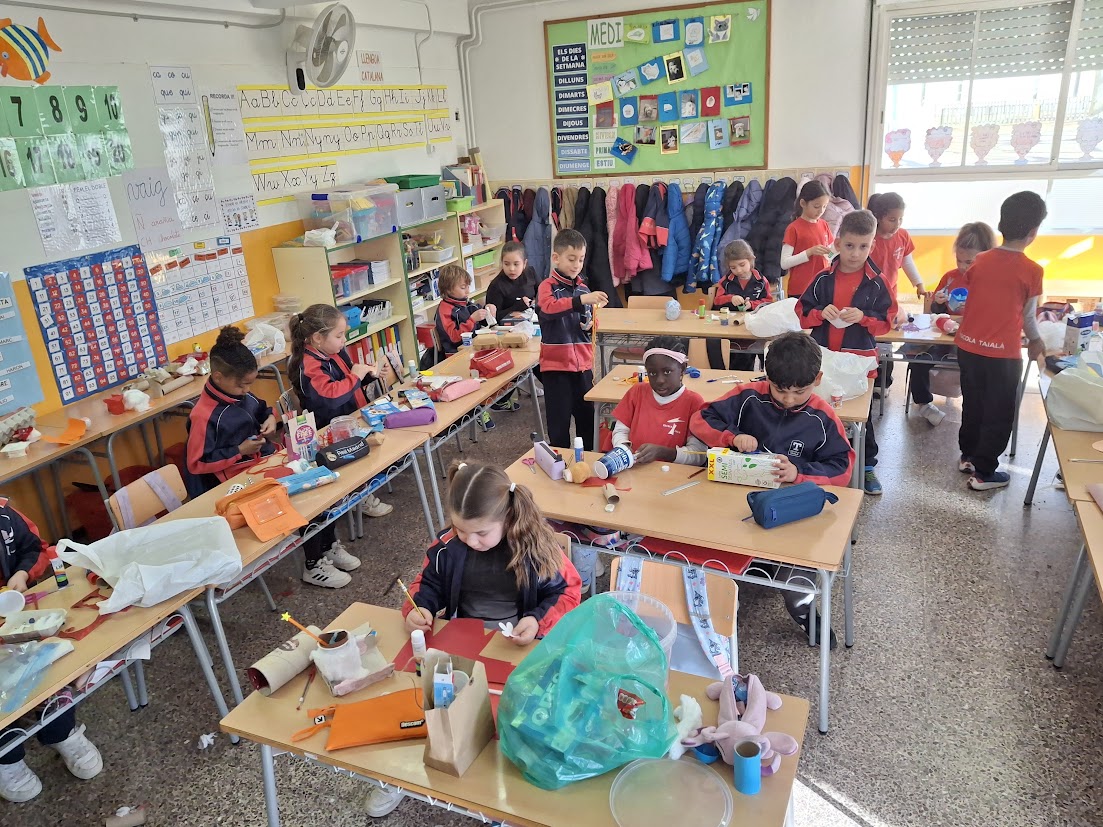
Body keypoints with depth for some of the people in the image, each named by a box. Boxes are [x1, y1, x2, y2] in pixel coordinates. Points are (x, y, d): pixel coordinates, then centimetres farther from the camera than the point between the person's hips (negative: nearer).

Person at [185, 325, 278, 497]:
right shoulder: (204, 416, -19)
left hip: (267, 458, 9)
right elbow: (196, 464, -15)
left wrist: (270, 417, 4)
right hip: (238, 477, -8)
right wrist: (239, 451, -18)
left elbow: (261, 408, 28)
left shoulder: (243, 396, 4)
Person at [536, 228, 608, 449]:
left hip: (583, 362, 6)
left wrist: (590, 324, -1)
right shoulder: (547, 286, -8)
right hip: (556, 364, -5)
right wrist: (582, 300, -41)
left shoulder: (583, 288, 10)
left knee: (587, 413, 14)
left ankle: (587, 454, 29)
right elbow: (548, 307, -30)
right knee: (559, 418, 2)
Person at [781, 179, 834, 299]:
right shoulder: (793, 229, -8)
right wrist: (810, 252, -22)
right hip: (799, 290, -5)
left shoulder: (824, 225, 8)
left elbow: (827, 256, 16)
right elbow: (784, 263, -14)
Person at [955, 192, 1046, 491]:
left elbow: (960, 302, 8)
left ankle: (968, 456, 36)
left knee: (972, 405, 22)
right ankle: (983, 472, 15)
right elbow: (1028, 316, -2)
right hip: (1002, 353, -5)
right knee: (999, 414, 9)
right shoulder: (1031, 270, -12)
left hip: (968, 347, 5)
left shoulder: (980, 262, -1)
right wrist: (1035, 342, 18)